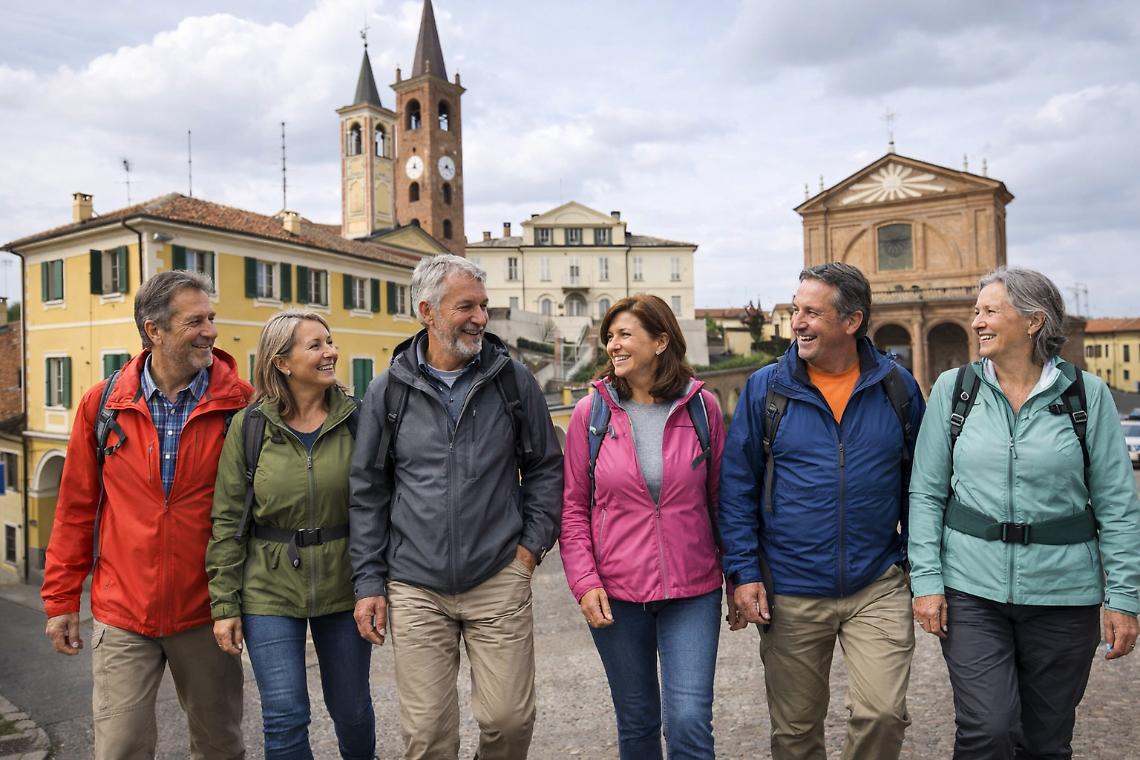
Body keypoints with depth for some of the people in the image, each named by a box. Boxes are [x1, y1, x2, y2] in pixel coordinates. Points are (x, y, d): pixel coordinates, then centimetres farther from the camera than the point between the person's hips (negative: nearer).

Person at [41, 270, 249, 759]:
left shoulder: (240, 403, -7)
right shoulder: (103, 404, -2)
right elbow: (76, 507, 5)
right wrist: (61, 599, 6)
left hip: (206, 613, 0)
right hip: (121, 614, 1)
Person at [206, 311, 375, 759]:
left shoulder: (356, 419, -3)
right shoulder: (248, 426, -5)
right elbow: (228, 520, -1)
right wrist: (224, 604, -3)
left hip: (343, 586, 1)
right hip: (270, 591, -1)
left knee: (352, 708, 15)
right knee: (284, 719, 0)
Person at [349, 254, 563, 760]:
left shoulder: (513, 380, 1)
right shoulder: (388, 392, 1)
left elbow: (545, 466, 9)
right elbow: (368, 492, 6)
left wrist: (533, 541, 1)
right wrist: (368, 582, 3)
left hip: (500, 581, 0)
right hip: (415, 590, 0)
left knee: (509, 718, 3)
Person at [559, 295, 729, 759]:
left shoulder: (702, 406, -2)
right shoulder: (591, 412, -2)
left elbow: (720, 498, 5)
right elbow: (572, 508, 1)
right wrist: (584, 582, -8)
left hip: (693, 591, -1)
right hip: (616, 596, 1)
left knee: (690, 721, -5)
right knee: (636, 722, 15)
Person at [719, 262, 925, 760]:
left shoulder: (896, 387, 0)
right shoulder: (765, 388, -4)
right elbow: (736, 488, -2)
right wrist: (744, 572, -7)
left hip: (878, 588, 0)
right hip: (790, 595, 0)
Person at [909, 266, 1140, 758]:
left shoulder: (1087, 393, -2)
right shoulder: (953, 388, 0)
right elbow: (926, 493, -1)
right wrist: (926, 580, -6)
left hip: (1063, 596, 1)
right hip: (972, 589, 0)